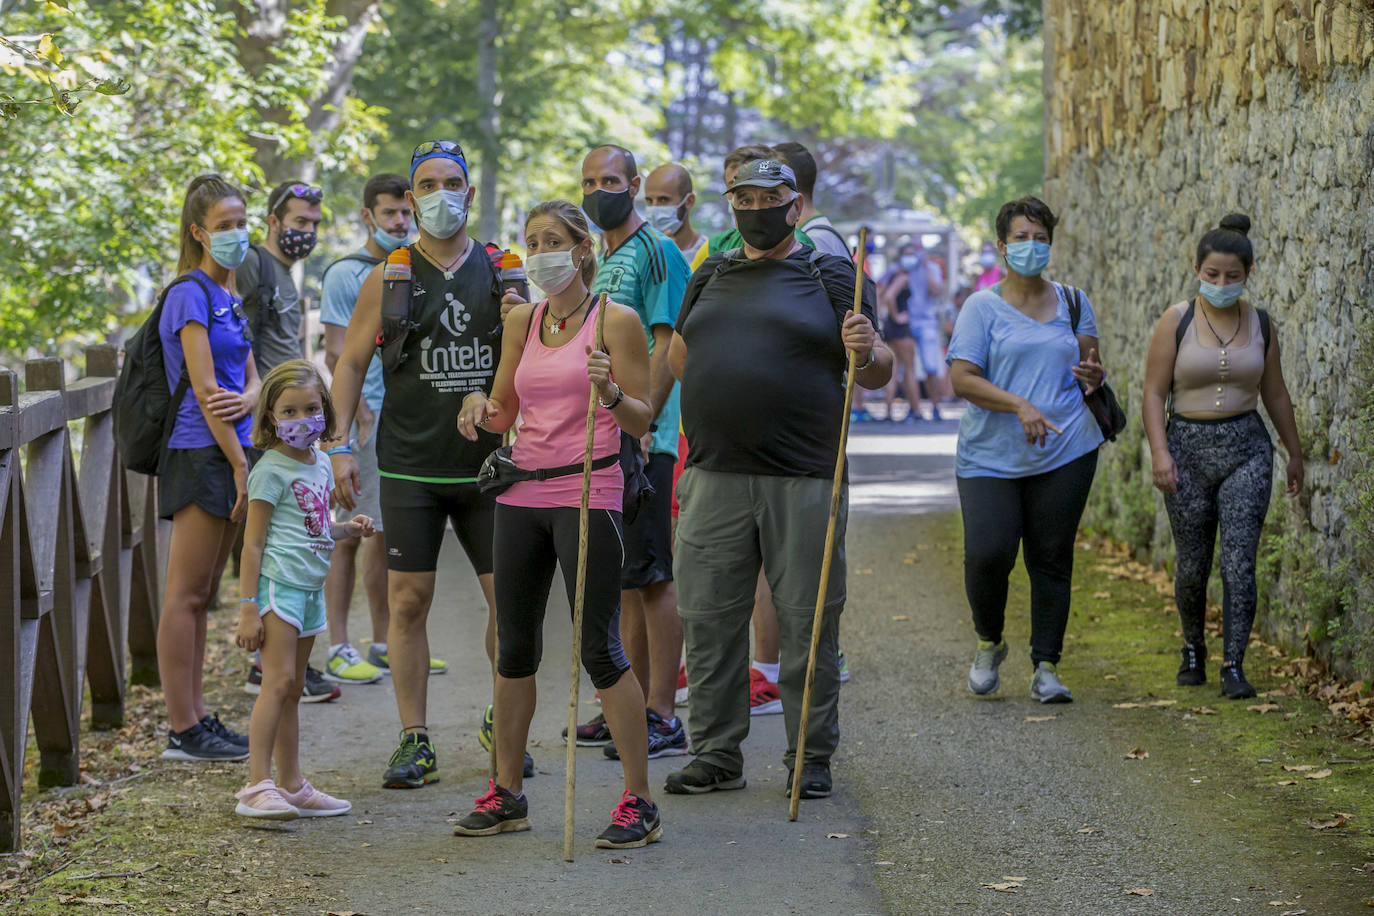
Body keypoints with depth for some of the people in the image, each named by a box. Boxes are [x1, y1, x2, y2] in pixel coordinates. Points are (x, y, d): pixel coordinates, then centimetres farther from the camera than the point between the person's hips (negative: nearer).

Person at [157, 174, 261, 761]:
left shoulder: (229, 298, 16)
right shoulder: (190, 295, -11)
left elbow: (250, 379, 12)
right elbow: (204, 390, -15)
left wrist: (245, 400, -13)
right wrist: (241, 466, -16)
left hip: (229, 453, 9)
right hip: (197, 454, -9)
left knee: (202, 595, 12)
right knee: (186, 595, -6)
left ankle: (196, 719, 16)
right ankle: (183, 730, -4)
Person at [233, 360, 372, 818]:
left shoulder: (321, 463, 14)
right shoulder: (271, 470, -9)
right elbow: (253, 543, -11)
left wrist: (348, 529, 8)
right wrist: (248, 608, -15)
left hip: (310, 587, 8)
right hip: (277, 583, -8)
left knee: (293, 688, 12)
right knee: (279, 681, -16)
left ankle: (292, 786, 17)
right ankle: (256, 787, -17)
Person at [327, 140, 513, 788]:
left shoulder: (502, 272, 6)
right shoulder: (390, 278, 2)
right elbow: (350, 364, 6)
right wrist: (339, 446, -3)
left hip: (487, 466, 1)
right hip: (410, 468, -1)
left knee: (509, 598, 1)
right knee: (409, 600, -2)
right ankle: (414, 741, 5)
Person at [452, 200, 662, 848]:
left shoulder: (615, 321, -4)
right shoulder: (522, 321, 12)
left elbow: (644, 422, -5)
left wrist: (610, 393, -25)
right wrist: (482, 404, -3)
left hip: (587, 492, -6)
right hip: (522, 495, 6)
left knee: (600, 648, -8)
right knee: (515, 647, 10)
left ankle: (639, 801, -3)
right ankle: (506, 794, 21)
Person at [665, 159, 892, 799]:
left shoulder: (831, 277, 6)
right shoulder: (710, 278, 18)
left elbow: (876, 372, 2)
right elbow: (679, 358, 29)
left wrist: (867, 352, -19)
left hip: (803, 479, -4)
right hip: (714, 476, 4)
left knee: (806, 621, -1)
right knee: (708, 619, 3)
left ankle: (811, 757, 8)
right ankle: (716, 754, 12)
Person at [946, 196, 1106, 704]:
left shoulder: (1072, 303, 12)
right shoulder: (983, 306, 1)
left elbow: (1089, 367, 20)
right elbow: (962, 378, -7)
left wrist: (1093, 375, -5)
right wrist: (1019, 405, -20)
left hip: (1065, 453, 3)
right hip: (990, 455, -2)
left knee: (1052, 558, 2)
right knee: (987, 553, -14)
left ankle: (1046, 667, 11)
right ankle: (989, 643, 14)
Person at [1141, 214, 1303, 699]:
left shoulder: (1260, 324, 4)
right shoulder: (1176, 321, -4)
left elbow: (1275, 394, 14)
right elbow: (1154, 392, -5)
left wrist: (1295, 454, 18)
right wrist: (1159, 452, -15)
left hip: (1247, 447, 1)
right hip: (1188, 446, -1)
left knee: (1240, 562, -10)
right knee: (1192, 564, 7)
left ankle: (1233, 666, -6)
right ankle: (1193, 648, 32)